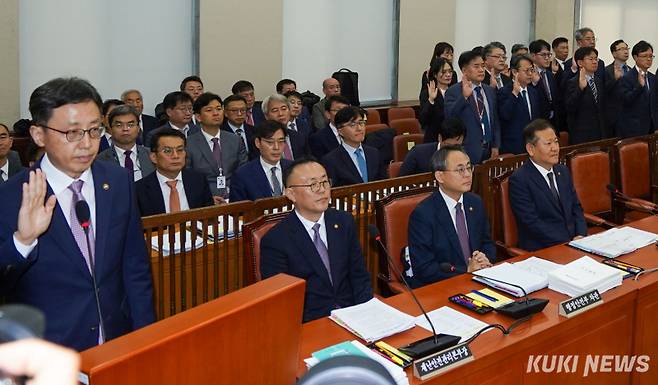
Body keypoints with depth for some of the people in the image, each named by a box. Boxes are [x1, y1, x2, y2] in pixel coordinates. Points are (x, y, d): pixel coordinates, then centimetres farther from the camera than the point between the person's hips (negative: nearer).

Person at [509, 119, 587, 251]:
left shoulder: (563, 171, 14)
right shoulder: (519, 179, -9)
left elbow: (576, 208, 17)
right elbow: (532, 222, -14)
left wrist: (580, 236, -3)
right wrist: (570, 242, -17)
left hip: (574, 240, 7)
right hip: (540, 249, -7)